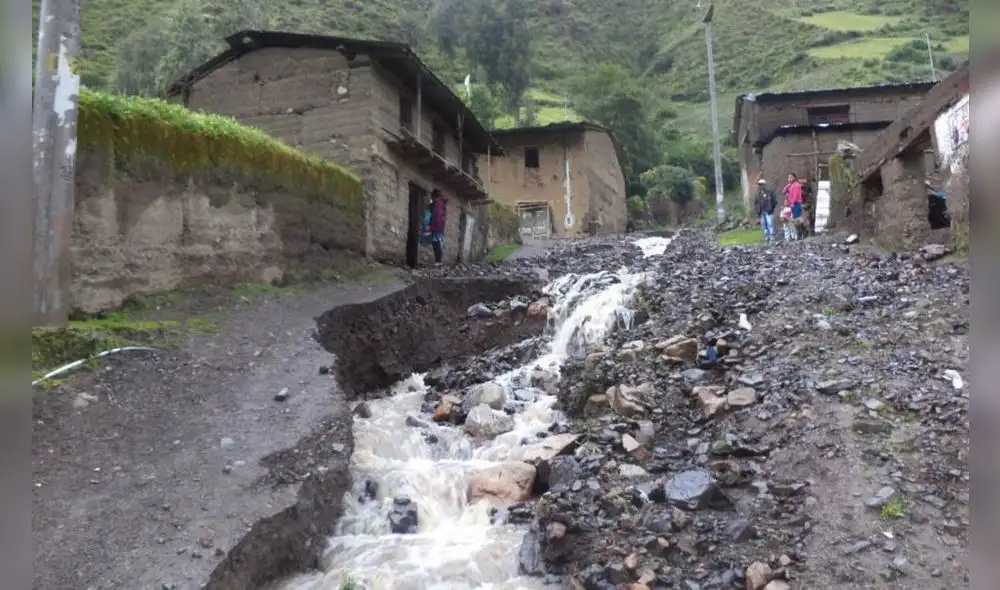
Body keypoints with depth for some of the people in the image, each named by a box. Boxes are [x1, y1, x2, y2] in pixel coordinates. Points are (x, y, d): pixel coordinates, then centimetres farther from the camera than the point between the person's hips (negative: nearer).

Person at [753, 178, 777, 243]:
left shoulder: (770, 192, 0)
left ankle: (772, 238, -10)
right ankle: (767, 238, 11)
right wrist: (758, 211, 8)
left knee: (770, 224, -11)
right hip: (761, 213, 5)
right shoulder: (758, 194, 13)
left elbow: (775, 201, 0)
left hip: (768, 212, -5)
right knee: (764, 225, 5)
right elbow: (756, 203, 18)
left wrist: (771, 209, -7)